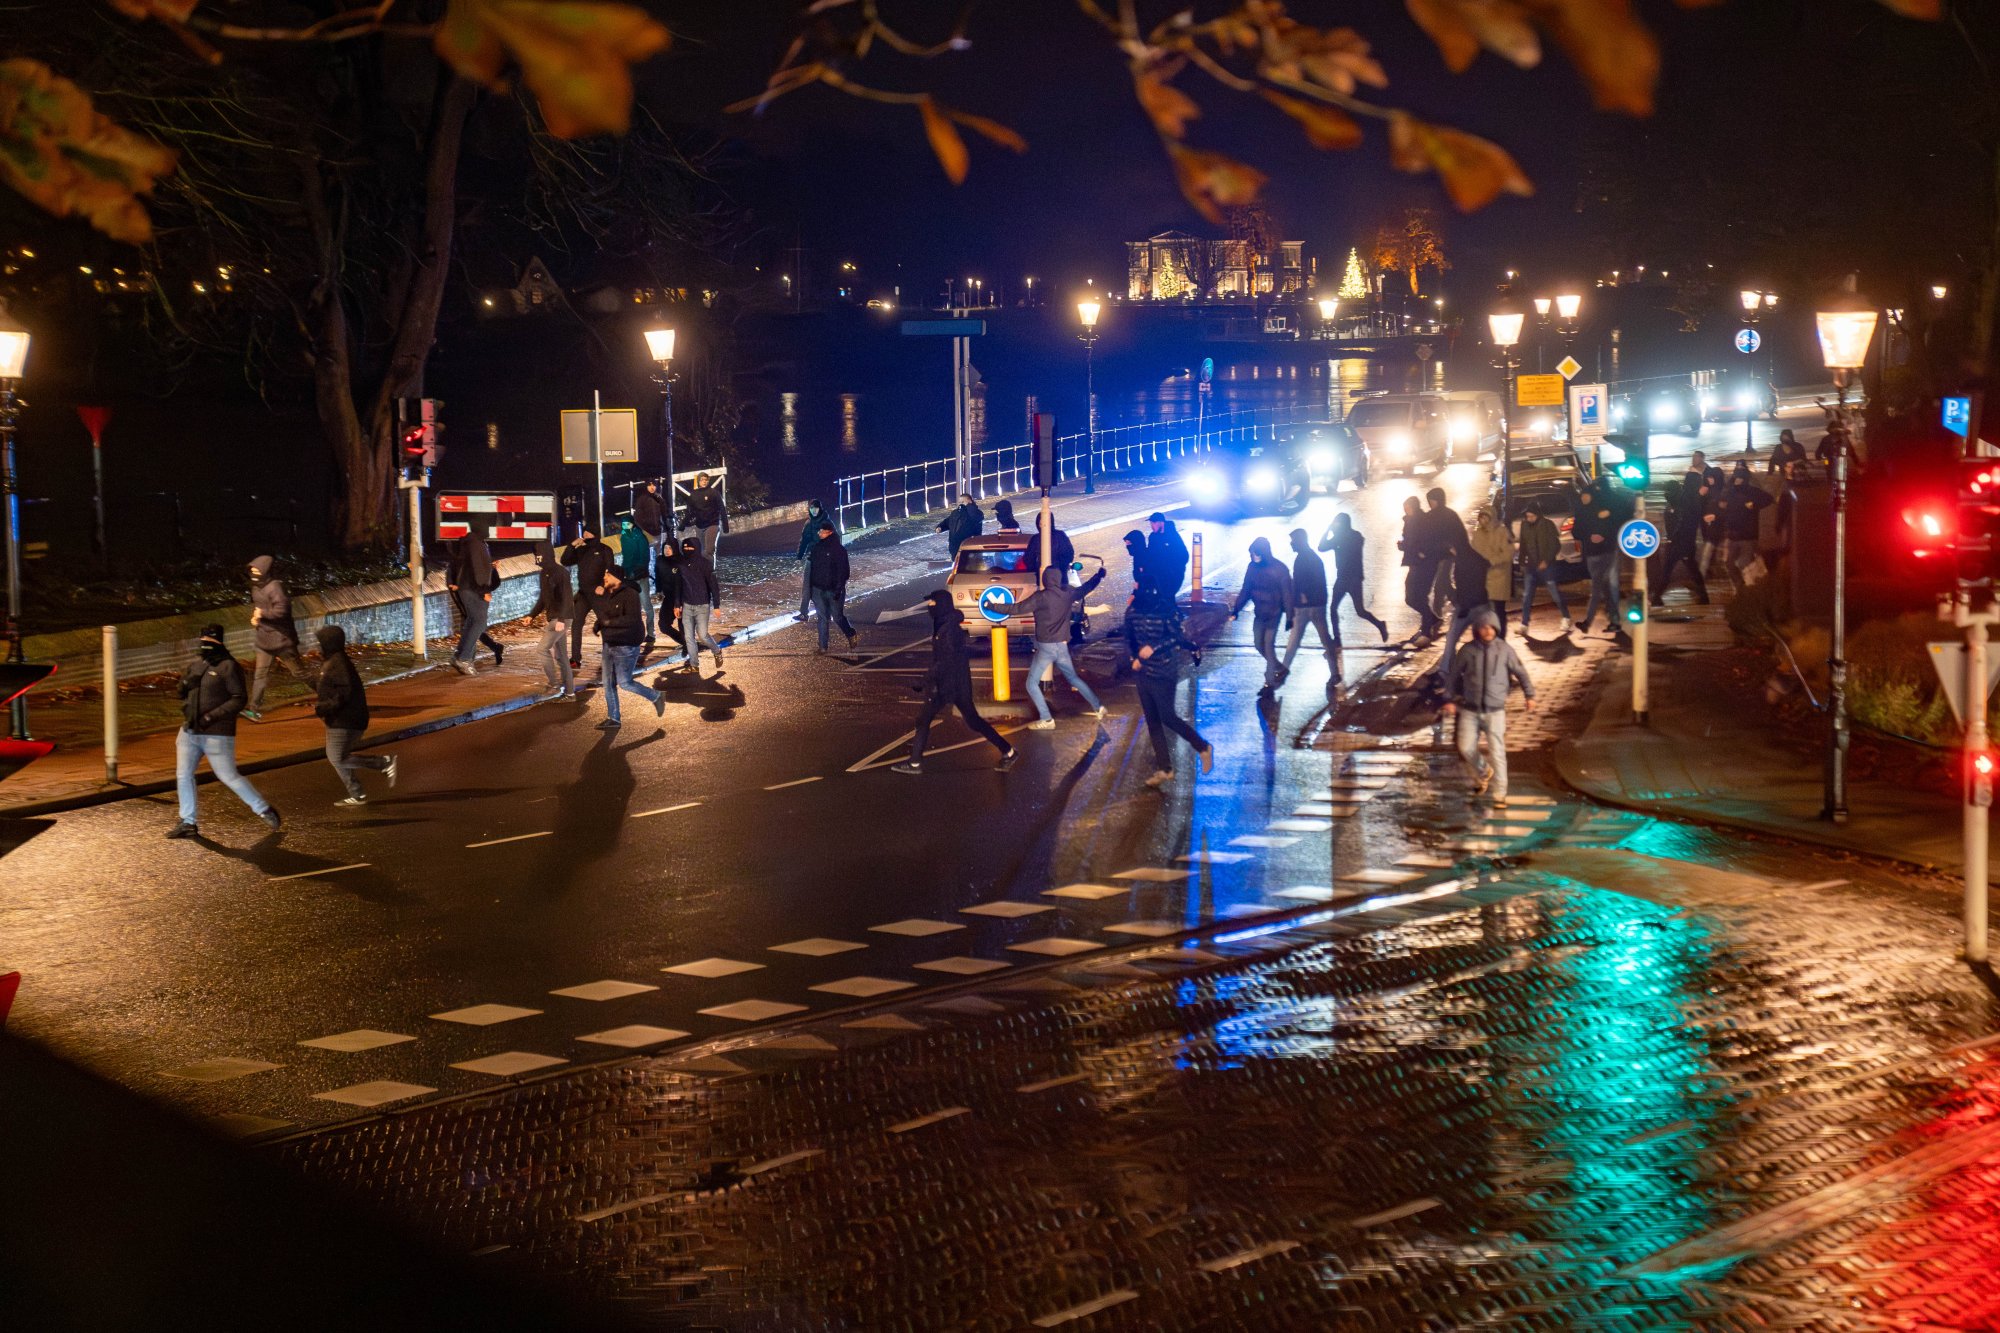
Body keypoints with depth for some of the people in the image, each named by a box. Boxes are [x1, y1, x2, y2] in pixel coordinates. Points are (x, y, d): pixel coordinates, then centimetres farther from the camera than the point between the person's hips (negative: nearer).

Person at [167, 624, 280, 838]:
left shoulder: (228, 667, -11)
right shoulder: (195, 665, 11)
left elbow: (239, 699, -15)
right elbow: (183, 692, 21)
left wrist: (212, 716, -22)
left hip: (217, 735, -7)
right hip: (190, 732, 7)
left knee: (229, 777, -3)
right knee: (183, 775, 5)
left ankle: (264, 810, 12)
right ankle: (188, 823, 16)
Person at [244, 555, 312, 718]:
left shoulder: (275, 587, -21)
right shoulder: (256, 587, 8)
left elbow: (282, 610, -31)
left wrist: (262, 613, -19)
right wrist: (254, 617, 7)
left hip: (282, 638, -8)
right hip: (265, 639, 8)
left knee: (298, 671, 5)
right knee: (260, 674, 3)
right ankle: (254, 709, 1)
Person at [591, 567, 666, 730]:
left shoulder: (629, 595, -17)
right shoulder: (607, 595, 9)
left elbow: (632, 619, -26)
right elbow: (602, 616, 18)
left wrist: (609, 622, -23)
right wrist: (598, 627, -4)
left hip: (626, 646, -9)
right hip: (609, 644, 9)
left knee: (624, 682, -7)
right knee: (608, 683, 9)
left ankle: (656, 697, 12)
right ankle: (613, 719, 16)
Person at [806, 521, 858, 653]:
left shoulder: (839, 550, -12)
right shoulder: (816, 548, 5)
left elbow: (843, 571, -13)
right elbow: (811, 567, 12)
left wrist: (838, 589, -18)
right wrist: (810, 588, 12)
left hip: (833, 591, -4)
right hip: (818, 590, 4)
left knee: (838, 617, 6)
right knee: (823, 618, 7)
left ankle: (850, 635, 30)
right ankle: (822, 646, 11)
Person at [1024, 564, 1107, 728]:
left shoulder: (1040, 597, -15)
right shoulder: (1068, 594, 1)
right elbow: (1086, 587, 20)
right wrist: (1100, 574, 38)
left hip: (1045, 648, -6)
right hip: (1062, 647, 6)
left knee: (1032, 684, 4)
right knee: (1074, 679, 22)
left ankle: (1046, 720, -3)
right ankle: (1098, 707, 22)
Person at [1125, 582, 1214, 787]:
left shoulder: (1166, 609, -17)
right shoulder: (1133, 611, 0)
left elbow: (1178, 637, -18)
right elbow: (1129, 639, 10)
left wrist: (1154, 648, -27)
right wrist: (1134, 657, -5)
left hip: (1163, 674, -6)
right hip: (1143, 673, 6)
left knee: (1167, 717, 0)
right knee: (1152, 721, 11)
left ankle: (1203, 748, 22)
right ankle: (1164, 769, 21)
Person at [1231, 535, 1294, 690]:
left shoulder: (1278, 569, -17)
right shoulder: (1253, 567, -2)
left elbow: (1287, 594, -13)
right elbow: (1246, 590, 6)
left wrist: (1289, 617, -14)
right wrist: (1236, 609, -1)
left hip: (1274, 613, -6)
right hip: (1260, 612, 6)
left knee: (1268, 644, -9)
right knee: (1259, 643, 9)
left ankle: (1270, 680, 1)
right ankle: (1279, 669, 30)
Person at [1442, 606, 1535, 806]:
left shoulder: (1505, 649, -4)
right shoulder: (1468, 650, -2)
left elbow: (1520, 672, 7)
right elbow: (1454, 675, 7)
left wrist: (1529, 695, 7)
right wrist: (1449, 699, 4)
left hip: (1495, 710, -1)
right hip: (1470, 710, 1)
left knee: (1497, 752, -7)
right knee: (1466, 748, -4)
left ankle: (1499, 794, 0)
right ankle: (1481, 775, 27)